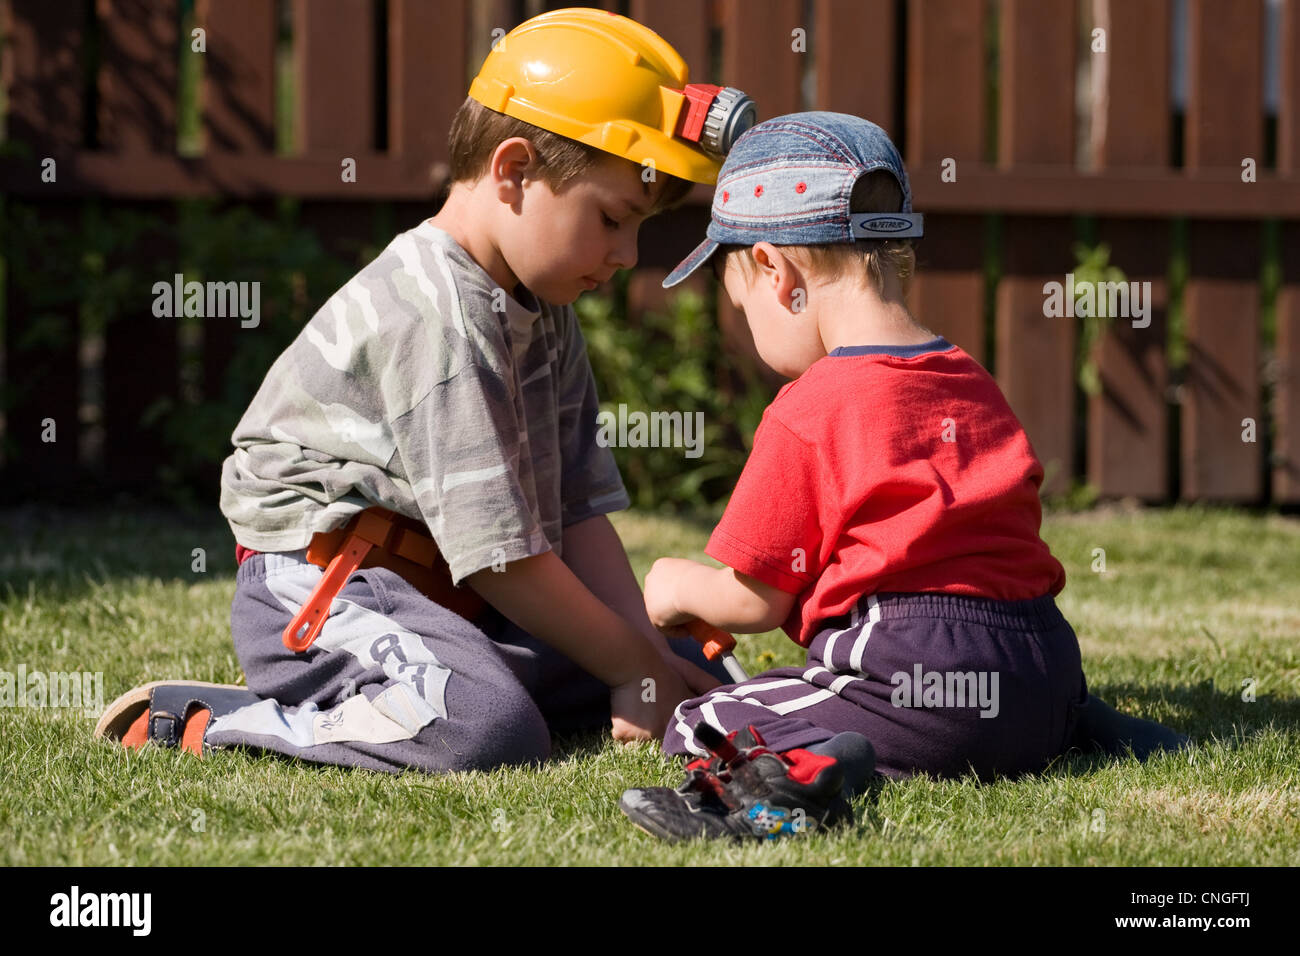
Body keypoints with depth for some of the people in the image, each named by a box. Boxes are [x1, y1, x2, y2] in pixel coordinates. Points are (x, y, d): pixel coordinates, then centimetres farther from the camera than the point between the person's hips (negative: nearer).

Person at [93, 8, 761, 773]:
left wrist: (648, 653, -5)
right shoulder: (436, 317, -19)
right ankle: (196, 723, -19)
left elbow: (578, 511, 9)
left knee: (703, 681, 7)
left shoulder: (544, 313, 14)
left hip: (440, 595, 11)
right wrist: (632, 665, -11)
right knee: (494, 731, -37)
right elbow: (499, 555, -20)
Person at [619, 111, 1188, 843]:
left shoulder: (806, 415, -7)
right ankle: (1079, 728, 7)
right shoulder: (976, 383, 16)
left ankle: (800, 764, -32)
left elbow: (761, 598, -1)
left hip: (907, 673, -7)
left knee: (698, 728, 0)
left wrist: (680, 590, 20)